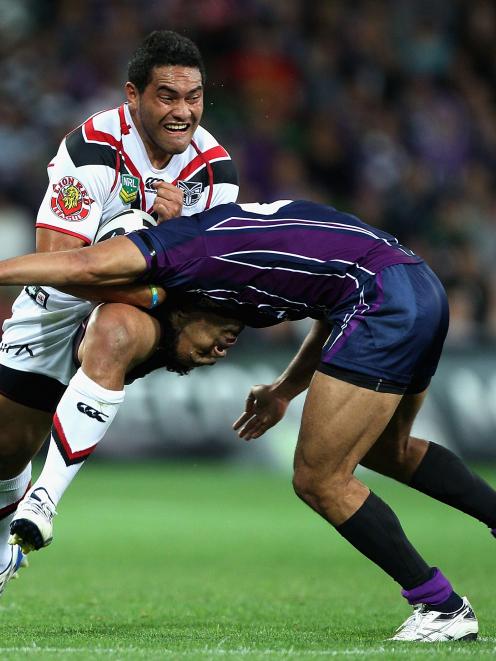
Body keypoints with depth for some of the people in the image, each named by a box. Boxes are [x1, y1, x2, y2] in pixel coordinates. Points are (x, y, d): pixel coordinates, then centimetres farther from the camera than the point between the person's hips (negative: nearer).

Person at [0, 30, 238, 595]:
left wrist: (172, 226, -32)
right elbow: (57, 261, -32)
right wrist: (161, 293, -37)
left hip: (139, 310, 0)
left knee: (114, 331, -37)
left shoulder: (212, 166, -14)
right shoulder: (94, 146, -26)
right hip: (62, 302, 0)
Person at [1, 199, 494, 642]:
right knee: (388, 450, 31)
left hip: (384, 300, -10)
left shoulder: (174, 246, -1)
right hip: (425, 290, 10)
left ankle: (444, 608, 6)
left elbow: (81, 266, -18)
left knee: (319, 480, 0)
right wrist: (284, 391, 28)